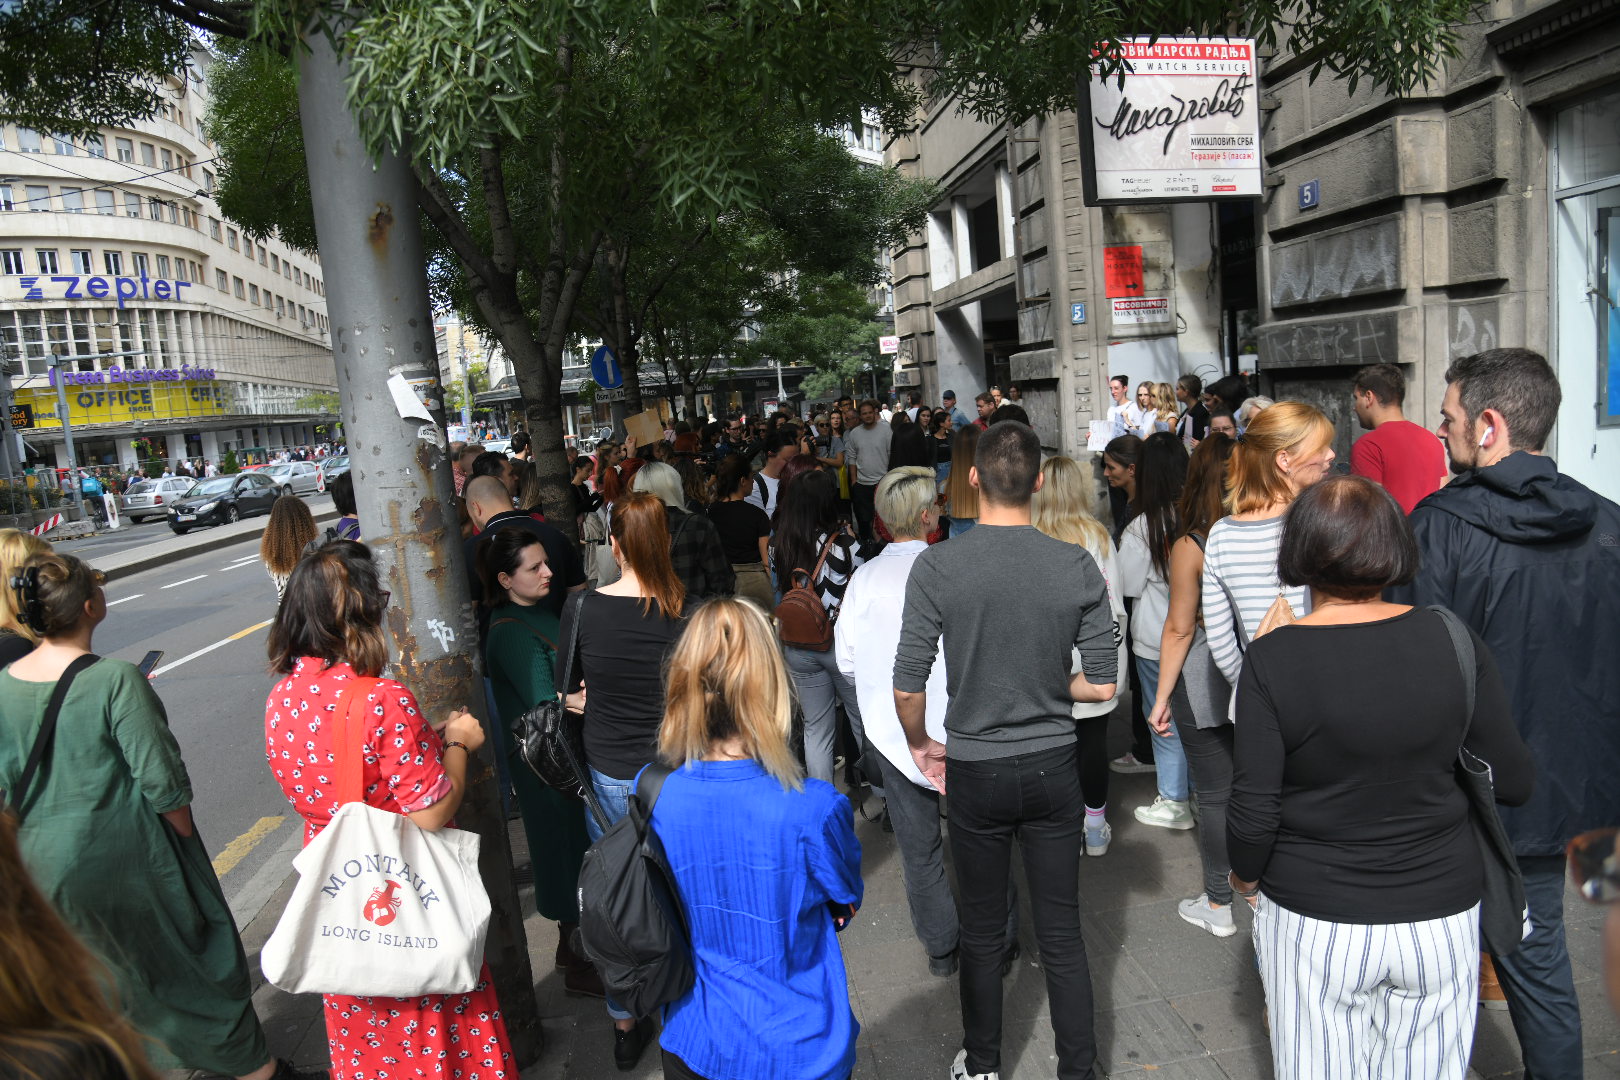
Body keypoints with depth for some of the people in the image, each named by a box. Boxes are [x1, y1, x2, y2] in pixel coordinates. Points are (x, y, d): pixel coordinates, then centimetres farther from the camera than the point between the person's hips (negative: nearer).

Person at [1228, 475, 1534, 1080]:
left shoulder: (1272, 659, -17)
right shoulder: (1453, 640, -9)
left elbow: (1253, 813, -15)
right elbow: (1514, 782, -1)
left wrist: (1246, 875, 5)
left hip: (1314, 922, -2)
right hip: (1442, 915, 3)